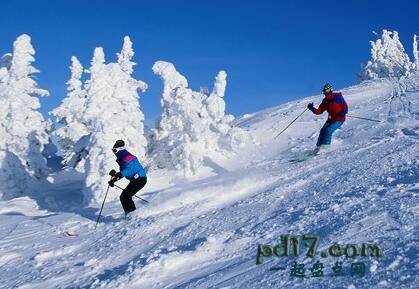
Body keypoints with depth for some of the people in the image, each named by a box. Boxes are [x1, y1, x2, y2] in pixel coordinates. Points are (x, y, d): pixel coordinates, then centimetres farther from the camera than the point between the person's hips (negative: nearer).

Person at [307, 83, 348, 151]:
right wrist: (312, 108, -15)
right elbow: (319, 111, 0)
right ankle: (319, 146, 3)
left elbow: (345, 107, -11)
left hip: (339, 119, -6)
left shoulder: (338, 97, -13)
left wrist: (342, 114, -28)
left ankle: (326, 146, -13)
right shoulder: (325, 101, 3)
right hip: (331, 119, 6)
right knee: (323, 131, -9)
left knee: (328, 130, -22)